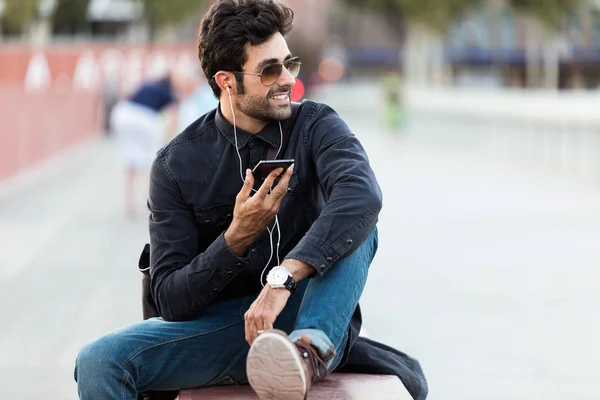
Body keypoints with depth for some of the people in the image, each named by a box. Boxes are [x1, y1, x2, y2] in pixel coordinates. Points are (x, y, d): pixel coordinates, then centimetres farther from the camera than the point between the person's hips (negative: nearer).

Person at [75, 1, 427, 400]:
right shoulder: (177, 164, -5)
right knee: (98, 363, -24)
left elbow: (364, 195, -29)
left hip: (308, 316, 0)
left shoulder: (315, 127, -5)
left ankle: (311, 349, -41)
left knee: (354, 223, -25)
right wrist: (236, 239, -24)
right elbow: (171, 302, -8)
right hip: (222, 322, 0)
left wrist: (282, 278, -40)